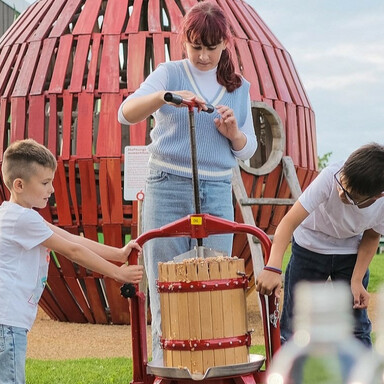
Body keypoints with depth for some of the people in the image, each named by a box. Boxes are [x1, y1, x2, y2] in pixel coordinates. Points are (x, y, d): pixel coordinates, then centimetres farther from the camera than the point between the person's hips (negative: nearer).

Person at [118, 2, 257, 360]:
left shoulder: (239, 87, 12)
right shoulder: (169, 74, 1)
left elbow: (248, 149, 15)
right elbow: (126, 113, -15)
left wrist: (233, 132, -7)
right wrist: (164, 96, -34)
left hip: (217, 193, 3)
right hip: (168, 187, -3)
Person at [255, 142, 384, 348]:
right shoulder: (330, 177, -36)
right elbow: (290, 221, -40)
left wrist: (357, 281, -13)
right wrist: (273, 267, -52)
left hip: (351, 253, 1)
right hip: (310, 247, -1)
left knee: (356, 327, -1)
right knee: (292, 328, 0)